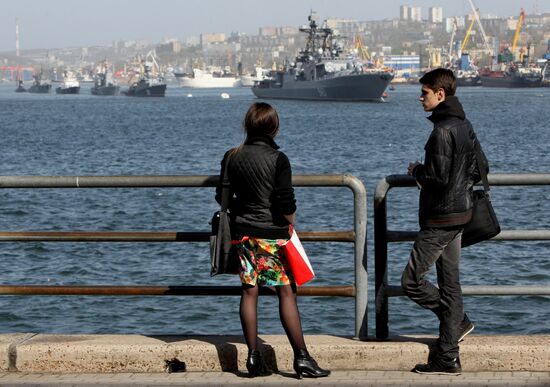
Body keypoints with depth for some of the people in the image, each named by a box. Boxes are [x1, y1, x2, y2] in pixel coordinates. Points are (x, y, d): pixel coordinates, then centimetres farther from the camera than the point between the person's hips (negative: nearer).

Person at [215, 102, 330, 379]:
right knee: (287, 293, -3)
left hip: (244, 232, 5)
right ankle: (301, 358, -4)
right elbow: (286, 203, -14)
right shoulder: (277, 159, -12)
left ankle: (253, 357, 8)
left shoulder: (232, 157, 3)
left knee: (249, 291, 8)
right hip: (272, 233, -5)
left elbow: (223, 196, 10)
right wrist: (289, 225, 3)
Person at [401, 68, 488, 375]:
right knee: (450, 283, 9)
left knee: (412, 281, -3)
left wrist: (417, 171, -6)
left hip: (440, 217, -10)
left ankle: (459, 321, 6)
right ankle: (448, 357, 11)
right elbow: (480, 170, 18)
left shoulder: (443, 131, -19)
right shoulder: (465, 125, 11)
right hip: (460, 214, 10)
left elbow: (439, 178, -23)